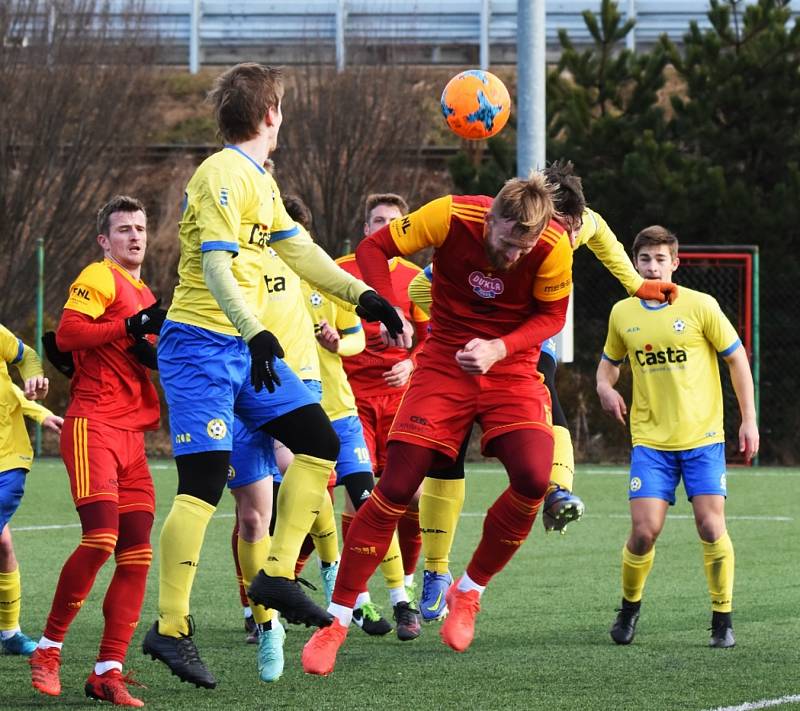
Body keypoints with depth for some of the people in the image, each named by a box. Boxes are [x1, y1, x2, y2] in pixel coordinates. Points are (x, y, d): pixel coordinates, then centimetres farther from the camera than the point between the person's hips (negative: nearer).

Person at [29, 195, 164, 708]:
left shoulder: (145, 296, 25)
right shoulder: (100, 279, -2)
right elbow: (67, 334, -16)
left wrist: (155, 354, 9)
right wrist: (133, 326, -18)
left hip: (131, 433, 8)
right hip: (93, 425, -8)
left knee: (137, 554, -1)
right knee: (101, 539, -19)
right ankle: (49, 649, -5)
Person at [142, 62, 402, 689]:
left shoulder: (261, 180, 15)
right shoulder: (223, 176, -15)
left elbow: (297, 248, 26)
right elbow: (215, 266, -26)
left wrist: (360, 293, 24)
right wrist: (256, 334, -36)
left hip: (247, 348, 10)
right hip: (202, 344, -10)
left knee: (319, 442, 6)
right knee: (204, 485, -13)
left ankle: (277, 577, 9)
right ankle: (170, 629, -11)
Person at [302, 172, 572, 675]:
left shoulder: (554, 250, -18)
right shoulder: (451, 217, -19)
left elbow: (552, 315, -3)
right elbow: (375, 248, -8)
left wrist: (499, 349, -20)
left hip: (512, 369, 0)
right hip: (444, 364, 0)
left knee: (534, 479, -23)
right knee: (396, 487, -9)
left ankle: (469, 591, 3)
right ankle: (338, 619, 3)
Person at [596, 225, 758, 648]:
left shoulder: (700, 306, -5)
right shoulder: (622, 313, 4)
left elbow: (737, 359, 3)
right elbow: (609, 362, 21)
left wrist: (749, 420, 0)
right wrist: (605, 387, -2)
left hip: (702, 438, -2)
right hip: (650, 440, 2)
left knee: (711, 526, -11)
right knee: (644, 530, -9)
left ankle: (722, 620, 3)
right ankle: (629, 609, 16)